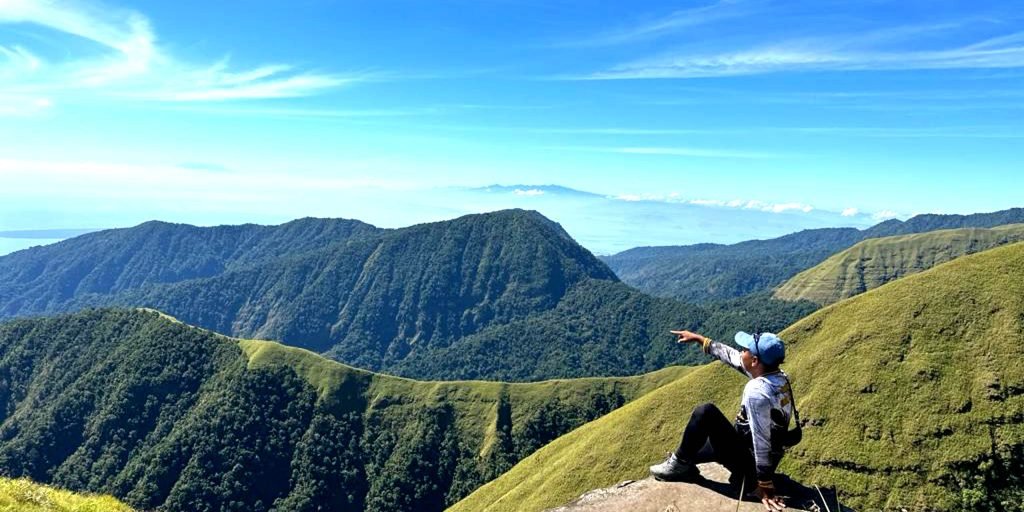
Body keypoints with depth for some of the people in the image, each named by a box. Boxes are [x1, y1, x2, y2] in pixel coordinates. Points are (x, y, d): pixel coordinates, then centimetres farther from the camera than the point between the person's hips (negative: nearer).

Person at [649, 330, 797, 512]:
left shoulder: (757, 391, -32)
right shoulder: (778, 376, -3)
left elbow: (761, 442, -30)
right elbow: (731, 355, 8)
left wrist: (765, 486, -26)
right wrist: (699, 339, 14)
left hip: (748, 461, -10)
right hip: (762, 456, 10)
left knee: (706, 412, -15)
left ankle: (680, 463, -1)